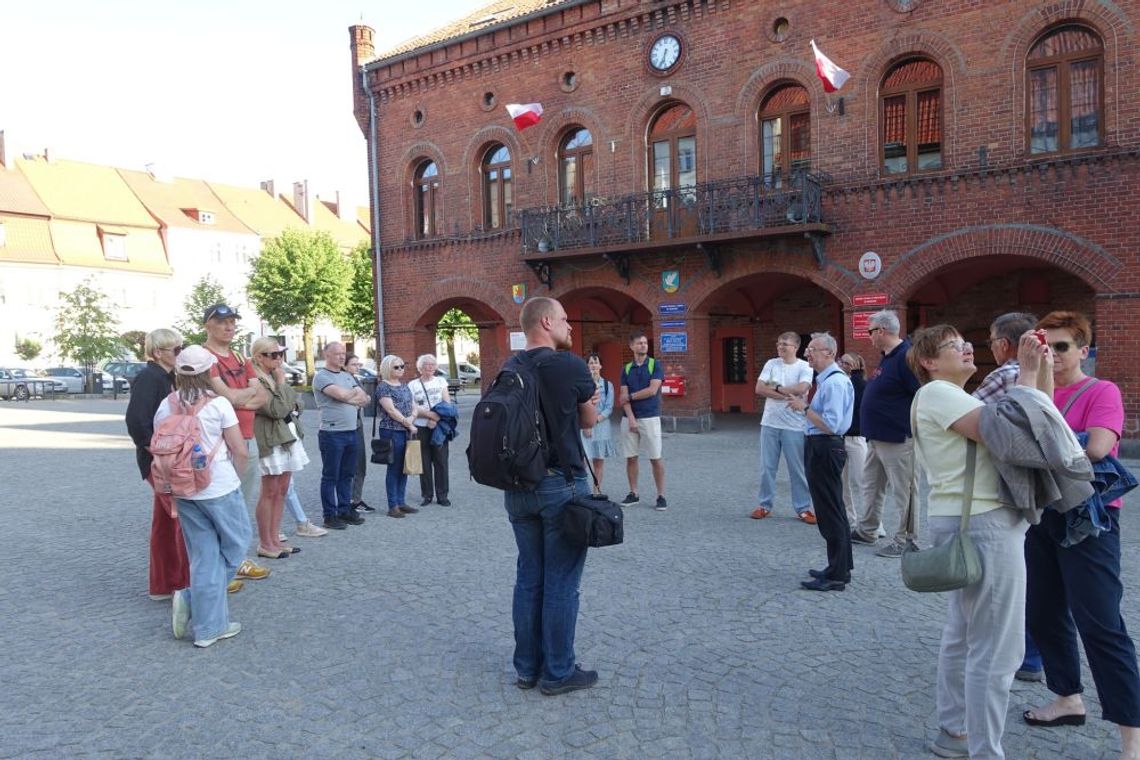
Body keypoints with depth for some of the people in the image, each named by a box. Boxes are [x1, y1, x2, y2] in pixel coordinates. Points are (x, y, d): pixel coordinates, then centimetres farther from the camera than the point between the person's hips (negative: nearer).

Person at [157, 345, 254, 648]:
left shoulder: (166, 406, 1)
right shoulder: (218, 404, -12)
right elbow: (241, 451, -11)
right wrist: (233, 476, 8)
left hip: (183, 491, 5)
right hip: (220, 488, -5)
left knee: (204, 556, 12)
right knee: (236, 543, 16)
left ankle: (209, 627, 13)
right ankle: (193, 598, 7)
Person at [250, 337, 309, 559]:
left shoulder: (275, 377, 13)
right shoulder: (256, 382, -15)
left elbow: (292, 403, 19)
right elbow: (277, 410, -19)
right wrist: (281, 383, -12)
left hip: (289, 437, 9)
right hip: (271, 441, -9)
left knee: (281, 491, 12)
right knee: (269, 493, -2)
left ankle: (275, 539, 20)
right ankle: (265, 544, 7)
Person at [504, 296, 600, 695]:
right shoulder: (570, 366, -12)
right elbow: (589, 421, 1)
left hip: (517, 487, 6)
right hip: (561, 485, -6)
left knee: (528, 578, 14)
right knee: (561, 583, 4)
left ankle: (527, 667, 24)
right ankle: (558, 672, 14)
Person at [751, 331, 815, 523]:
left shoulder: (804, 367, -4)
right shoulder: (771, 364, 5)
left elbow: (801, 389, -21)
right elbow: (759, 389, -6)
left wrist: (775, 388, -10)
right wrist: (786, 395, -15)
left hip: (794, 426, -3)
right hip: (769, 423, 3)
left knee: (798, 469, 4)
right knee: (767, 467, 9)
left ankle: (803, 508, 15)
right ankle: (765, 505, 21)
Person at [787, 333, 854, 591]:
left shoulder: (835, 382, -19)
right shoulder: (826, 380, 13)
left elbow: (830, 425, -25)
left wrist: (804, 408, -18)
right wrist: (805, 406, 9)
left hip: (825, 449, -11)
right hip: (820, 448, 11)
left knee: (830, 512, -4)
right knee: (833, 511, 19)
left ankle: (837, 576, 5)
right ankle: (840, 568, 31)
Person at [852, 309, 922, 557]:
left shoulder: (906, 357, -18)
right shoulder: (886, 357, 13)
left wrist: (913, 428, -17)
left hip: (897, 439, -10)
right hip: (877, 437, 10)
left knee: (903, 490, 1)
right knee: (872, 485, 18)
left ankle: (906, 540, 11)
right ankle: (867, 530, 30)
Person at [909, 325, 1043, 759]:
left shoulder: (953, 397, 20)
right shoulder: (937, 392, -12)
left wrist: (1037, 368, 6)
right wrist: (1028, 374, -13)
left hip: (969, 523, 11)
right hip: (984, 525, -11)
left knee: (964, 634, 18)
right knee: (996, 649, -5)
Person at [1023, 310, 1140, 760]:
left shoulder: (1102, 392, -8)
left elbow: (1095, 449, -22)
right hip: (1041, 515, 6)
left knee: (1100, 624, -6)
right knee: (1043, 613, 14)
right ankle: (1068, 699, 31)